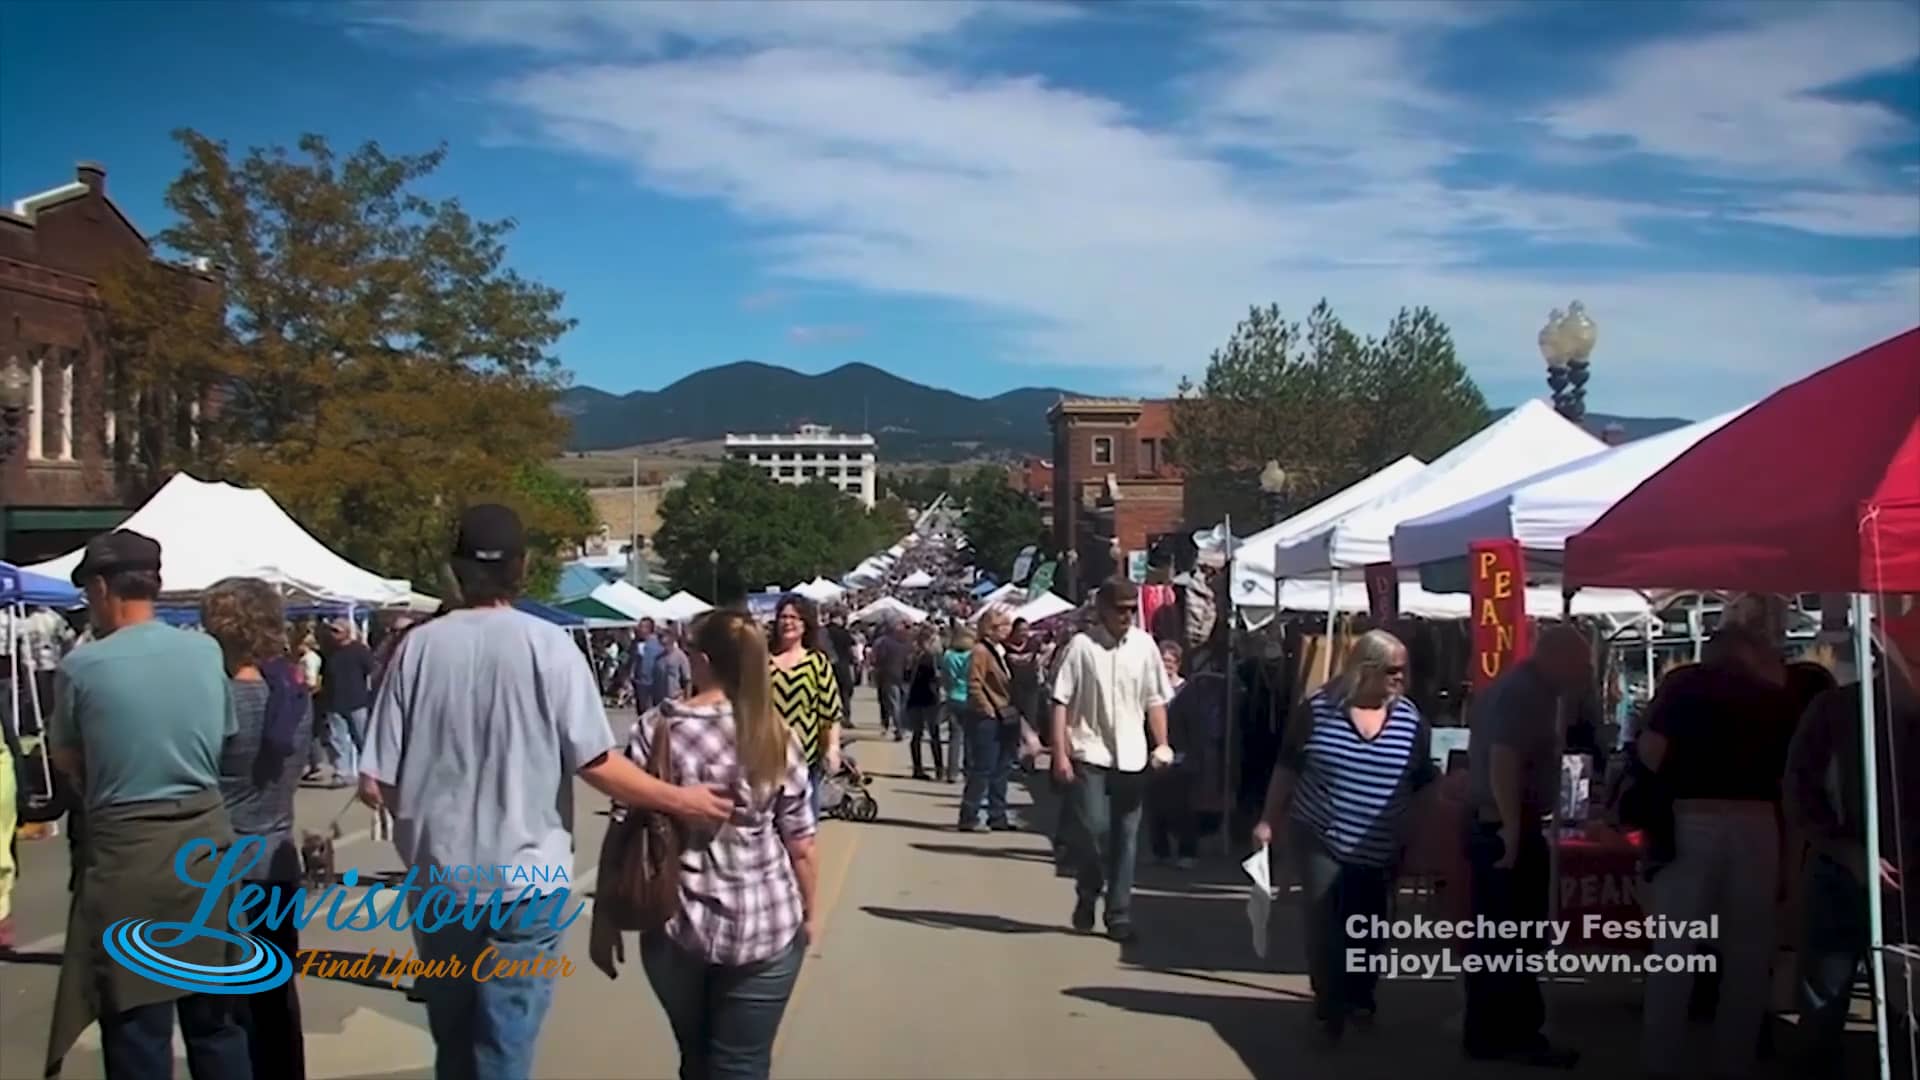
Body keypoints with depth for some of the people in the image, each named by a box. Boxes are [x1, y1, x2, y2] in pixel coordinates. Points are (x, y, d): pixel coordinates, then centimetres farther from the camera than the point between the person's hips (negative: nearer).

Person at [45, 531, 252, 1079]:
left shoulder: (82, 666, -10)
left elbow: (67, 760, 4)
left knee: (136, 1021, 5)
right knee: (215, 1011, 15)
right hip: (206, 837, 4)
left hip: (126, 847, -4)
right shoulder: (206, 653, 1)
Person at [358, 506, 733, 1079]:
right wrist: (680, 799, -1)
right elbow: (595, 763, -12)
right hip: (522, 878, -3)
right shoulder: (548, 646, -9)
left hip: (438, 879, 3)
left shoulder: (418, 646, -3)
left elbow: (376, 783, -3)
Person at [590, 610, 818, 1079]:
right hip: (765, 927, -1)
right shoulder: (777, 737, -4)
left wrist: (605, 919, 3)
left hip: (676, 926, 1)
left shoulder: (655, 730, -7)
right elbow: (800, 846, -1)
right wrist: (808, 913, 14)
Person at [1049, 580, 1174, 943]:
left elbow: (1155, 700, 11)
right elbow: (1061, 701, -7)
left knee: (1126, 838, 6)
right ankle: (1087, 894, 16)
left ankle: (1119, 915, 14)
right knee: (1091, 829, -10)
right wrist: (1060, 753, -12)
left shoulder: (1144, 645, 4)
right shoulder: (1082, 644, -7)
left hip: (1132, 757, 3)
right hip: (1090, 754, -3)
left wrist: (1162, 744, 1)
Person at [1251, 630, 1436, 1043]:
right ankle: (1331, 1007, 4)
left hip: (1378, 850, 2)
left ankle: (1358, 997, 29)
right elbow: (1287, 768, 1)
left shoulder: (1411, 720, 0)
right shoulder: (1318, 708, -6)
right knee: (1324, 922, -7)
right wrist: (1270, 820, 1)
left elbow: (1425, 784, 8)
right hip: (1320, 839, -2)